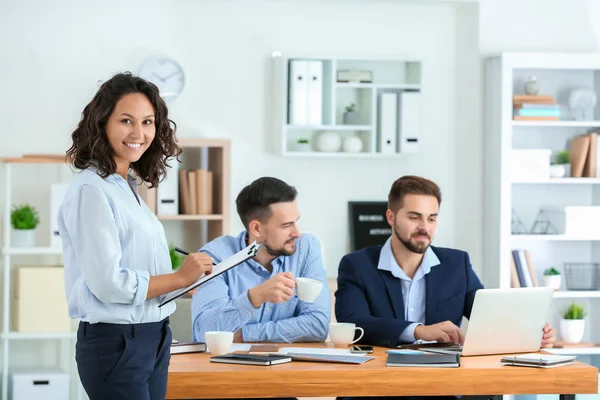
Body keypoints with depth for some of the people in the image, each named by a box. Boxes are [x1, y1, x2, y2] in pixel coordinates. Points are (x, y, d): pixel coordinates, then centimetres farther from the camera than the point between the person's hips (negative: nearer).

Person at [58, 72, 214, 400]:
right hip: (114, 343, -9)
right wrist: (180, 278, -13)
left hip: (152, 340, 9)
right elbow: (108, 283, -21)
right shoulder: (91, 190, -15)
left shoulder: (127, 187, 13)